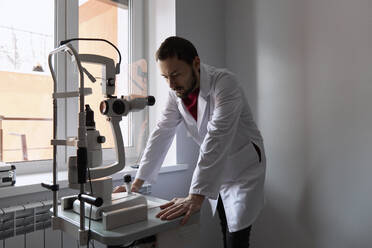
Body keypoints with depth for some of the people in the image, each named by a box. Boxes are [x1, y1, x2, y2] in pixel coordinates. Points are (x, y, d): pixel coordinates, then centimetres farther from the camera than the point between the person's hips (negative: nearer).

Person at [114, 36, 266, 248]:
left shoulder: (224, 83, -27)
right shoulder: (177, 92, -7)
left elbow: (216, 140, -36)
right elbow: (162, 135, -8)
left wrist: (195, 198, -40)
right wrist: (136, 184, -12)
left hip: (243, 169, -5)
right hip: (216, 171, 6)